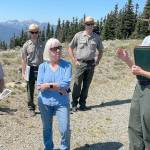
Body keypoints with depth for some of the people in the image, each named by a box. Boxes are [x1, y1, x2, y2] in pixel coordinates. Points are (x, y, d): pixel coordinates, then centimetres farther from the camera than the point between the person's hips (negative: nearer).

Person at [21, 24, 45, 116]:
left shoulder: (42, 44, 3)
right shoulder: (26, 45, -1)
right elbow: (24, 60, 0)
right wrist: (23, 73, -3)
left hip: (41, 68, 1)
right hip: (31, 69, -1)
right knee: (30, 90, 8)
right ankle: (31, 108, 20)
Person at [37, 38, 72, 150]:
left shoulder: (67, 65, -7)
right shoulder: (43, 66, -3)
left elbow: (66, 84, -17)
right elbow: (40, 86, -13)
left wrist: (48, 85, -17)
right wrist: (59, 88, -19)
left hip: (62, 102, -1)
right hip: (45, 102, 2)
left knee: (65, 129, -2)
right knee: (47, 128, 16)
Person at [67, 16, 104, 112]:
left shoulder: (96, 37, 6)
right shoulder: (78, 35, 0)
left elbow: (100, 51, 18)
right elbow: (70, 48, 5)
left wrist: (97, 61, 6)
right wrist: (74, 61, -2)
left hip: (91, 64, 2)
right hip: (80, 63, -2)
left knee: (86, 85, 9)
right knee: (77, 84, -1)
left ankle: (82, 103, 21)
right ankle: (74, 104, 11)